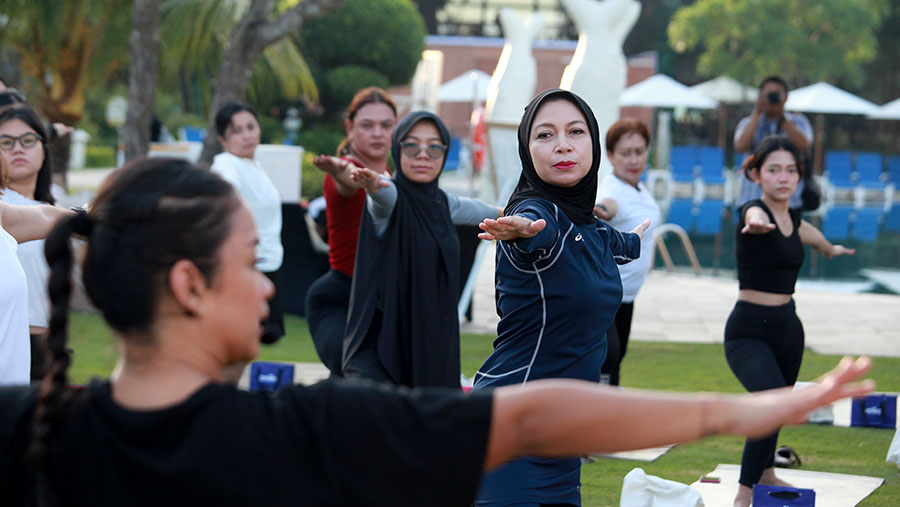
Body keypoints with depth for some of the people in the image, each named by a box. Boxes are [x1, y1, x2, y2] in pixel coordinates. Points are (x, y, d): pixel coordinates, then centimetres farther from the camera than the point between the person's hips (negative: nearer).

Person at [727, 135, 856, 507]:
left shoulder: (793, 218, 7)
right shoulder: (754, 211, -16)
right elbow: (756, 218, -43)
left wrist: (832, 249, 52)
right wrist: (757, 223, -66)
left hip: (787, 327, 8)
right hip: (748, 332, -8)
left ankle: (764, 472, 48)